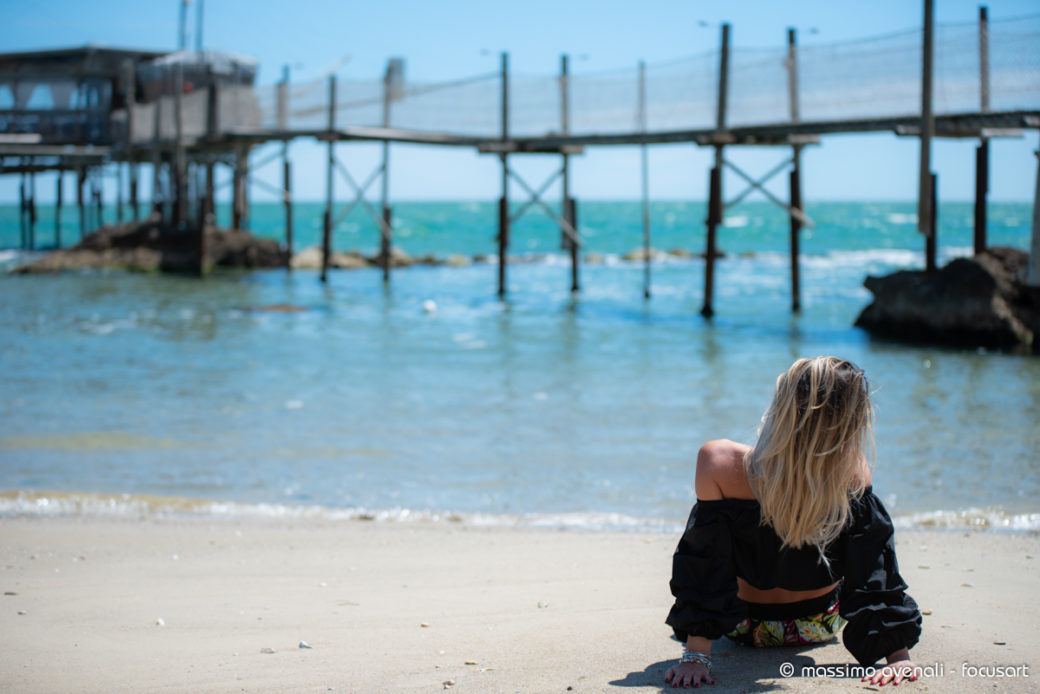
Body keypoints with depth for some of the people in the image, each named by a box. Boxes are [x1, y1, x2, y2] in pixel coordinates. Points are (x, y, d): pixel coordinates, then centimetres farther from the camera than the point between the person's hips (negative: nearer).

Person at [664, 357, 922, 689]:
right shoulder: (853, 475, -31)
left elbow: (704, 565, -29)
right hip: (820, 626, 1)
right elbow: (876, 572, -24)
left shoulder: (718, 463, -35)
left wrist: (695, 655, -24)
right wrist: (899, 654, -16)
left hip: (747, 626, -1)